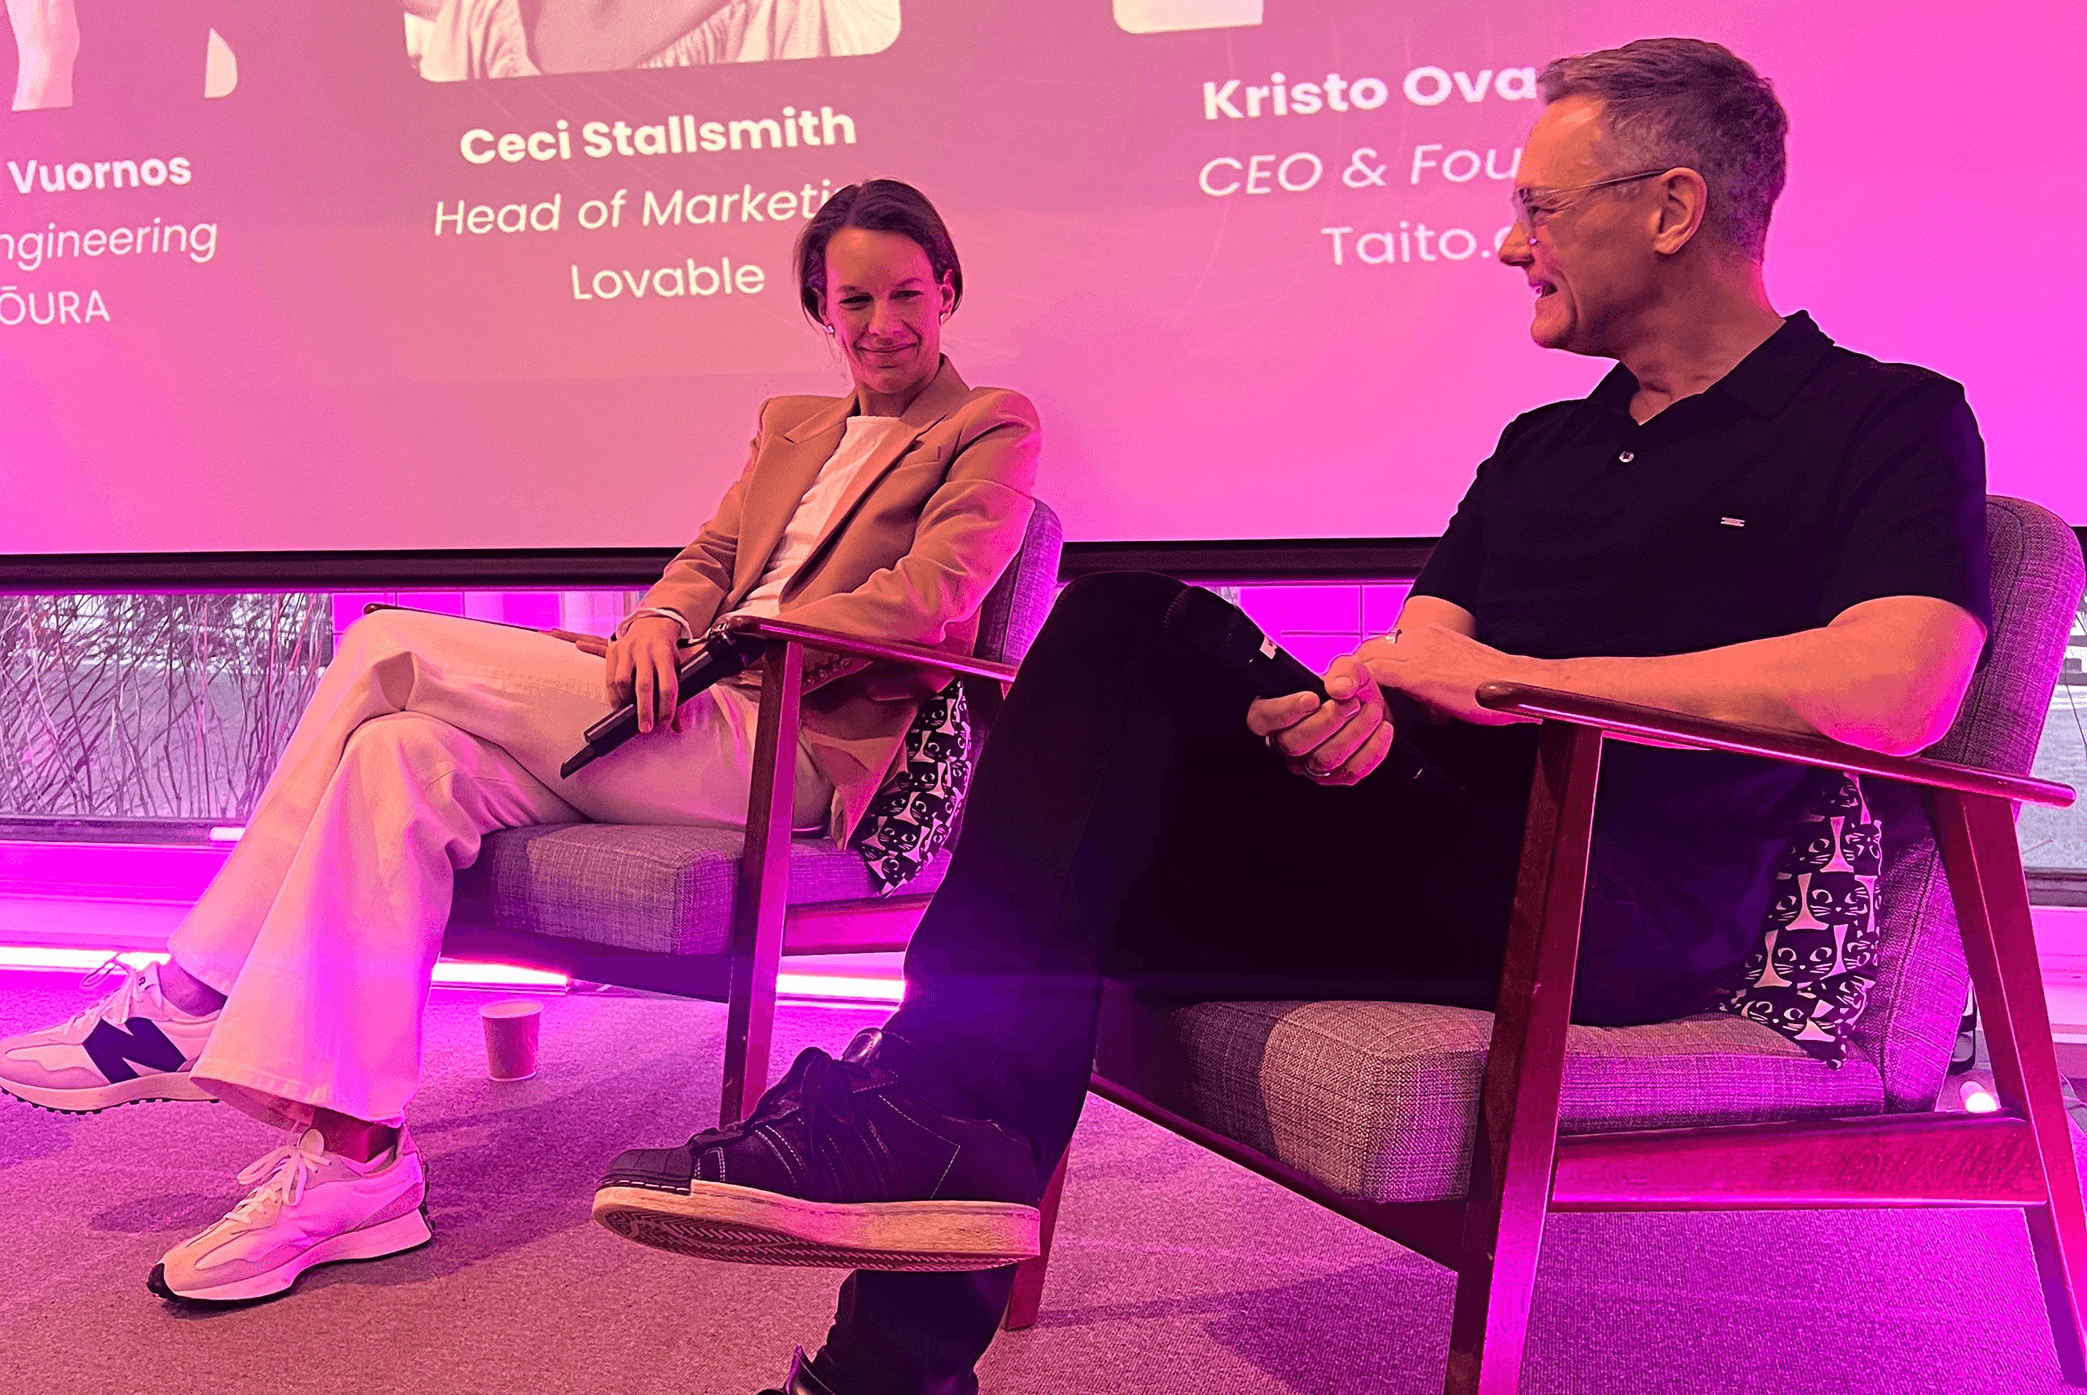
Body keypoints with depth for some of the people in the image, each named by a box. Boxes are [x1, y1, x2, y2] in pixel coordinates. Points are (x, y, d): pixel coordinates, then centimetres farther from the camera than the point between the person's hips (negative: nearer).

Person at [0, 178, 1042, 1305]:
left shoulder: (992, 429, 7)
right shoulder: (789, 426, 28)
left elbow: (928, 598, -10)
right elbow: (707, 562, 20)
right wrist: (658, 626, -5)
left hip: (794, 752, -7)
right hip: (698, 733, 7)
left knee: (393, 646, -16)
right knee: (404, 758, -18)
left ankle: (200, 998, -9)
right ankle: (354, 1163, -19)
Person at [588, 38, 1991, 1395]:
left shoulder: (1890, 421, 2)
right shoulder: (1545, 445, 24)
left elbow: (1895, 692, -18)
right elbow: (1424, 642, 13)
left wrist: (1515, 676, -14)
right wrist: (1362, 697, -13)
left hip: (1616, 904, -7)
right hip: (1432, 851, 7)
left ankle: (927, 1118, -17)